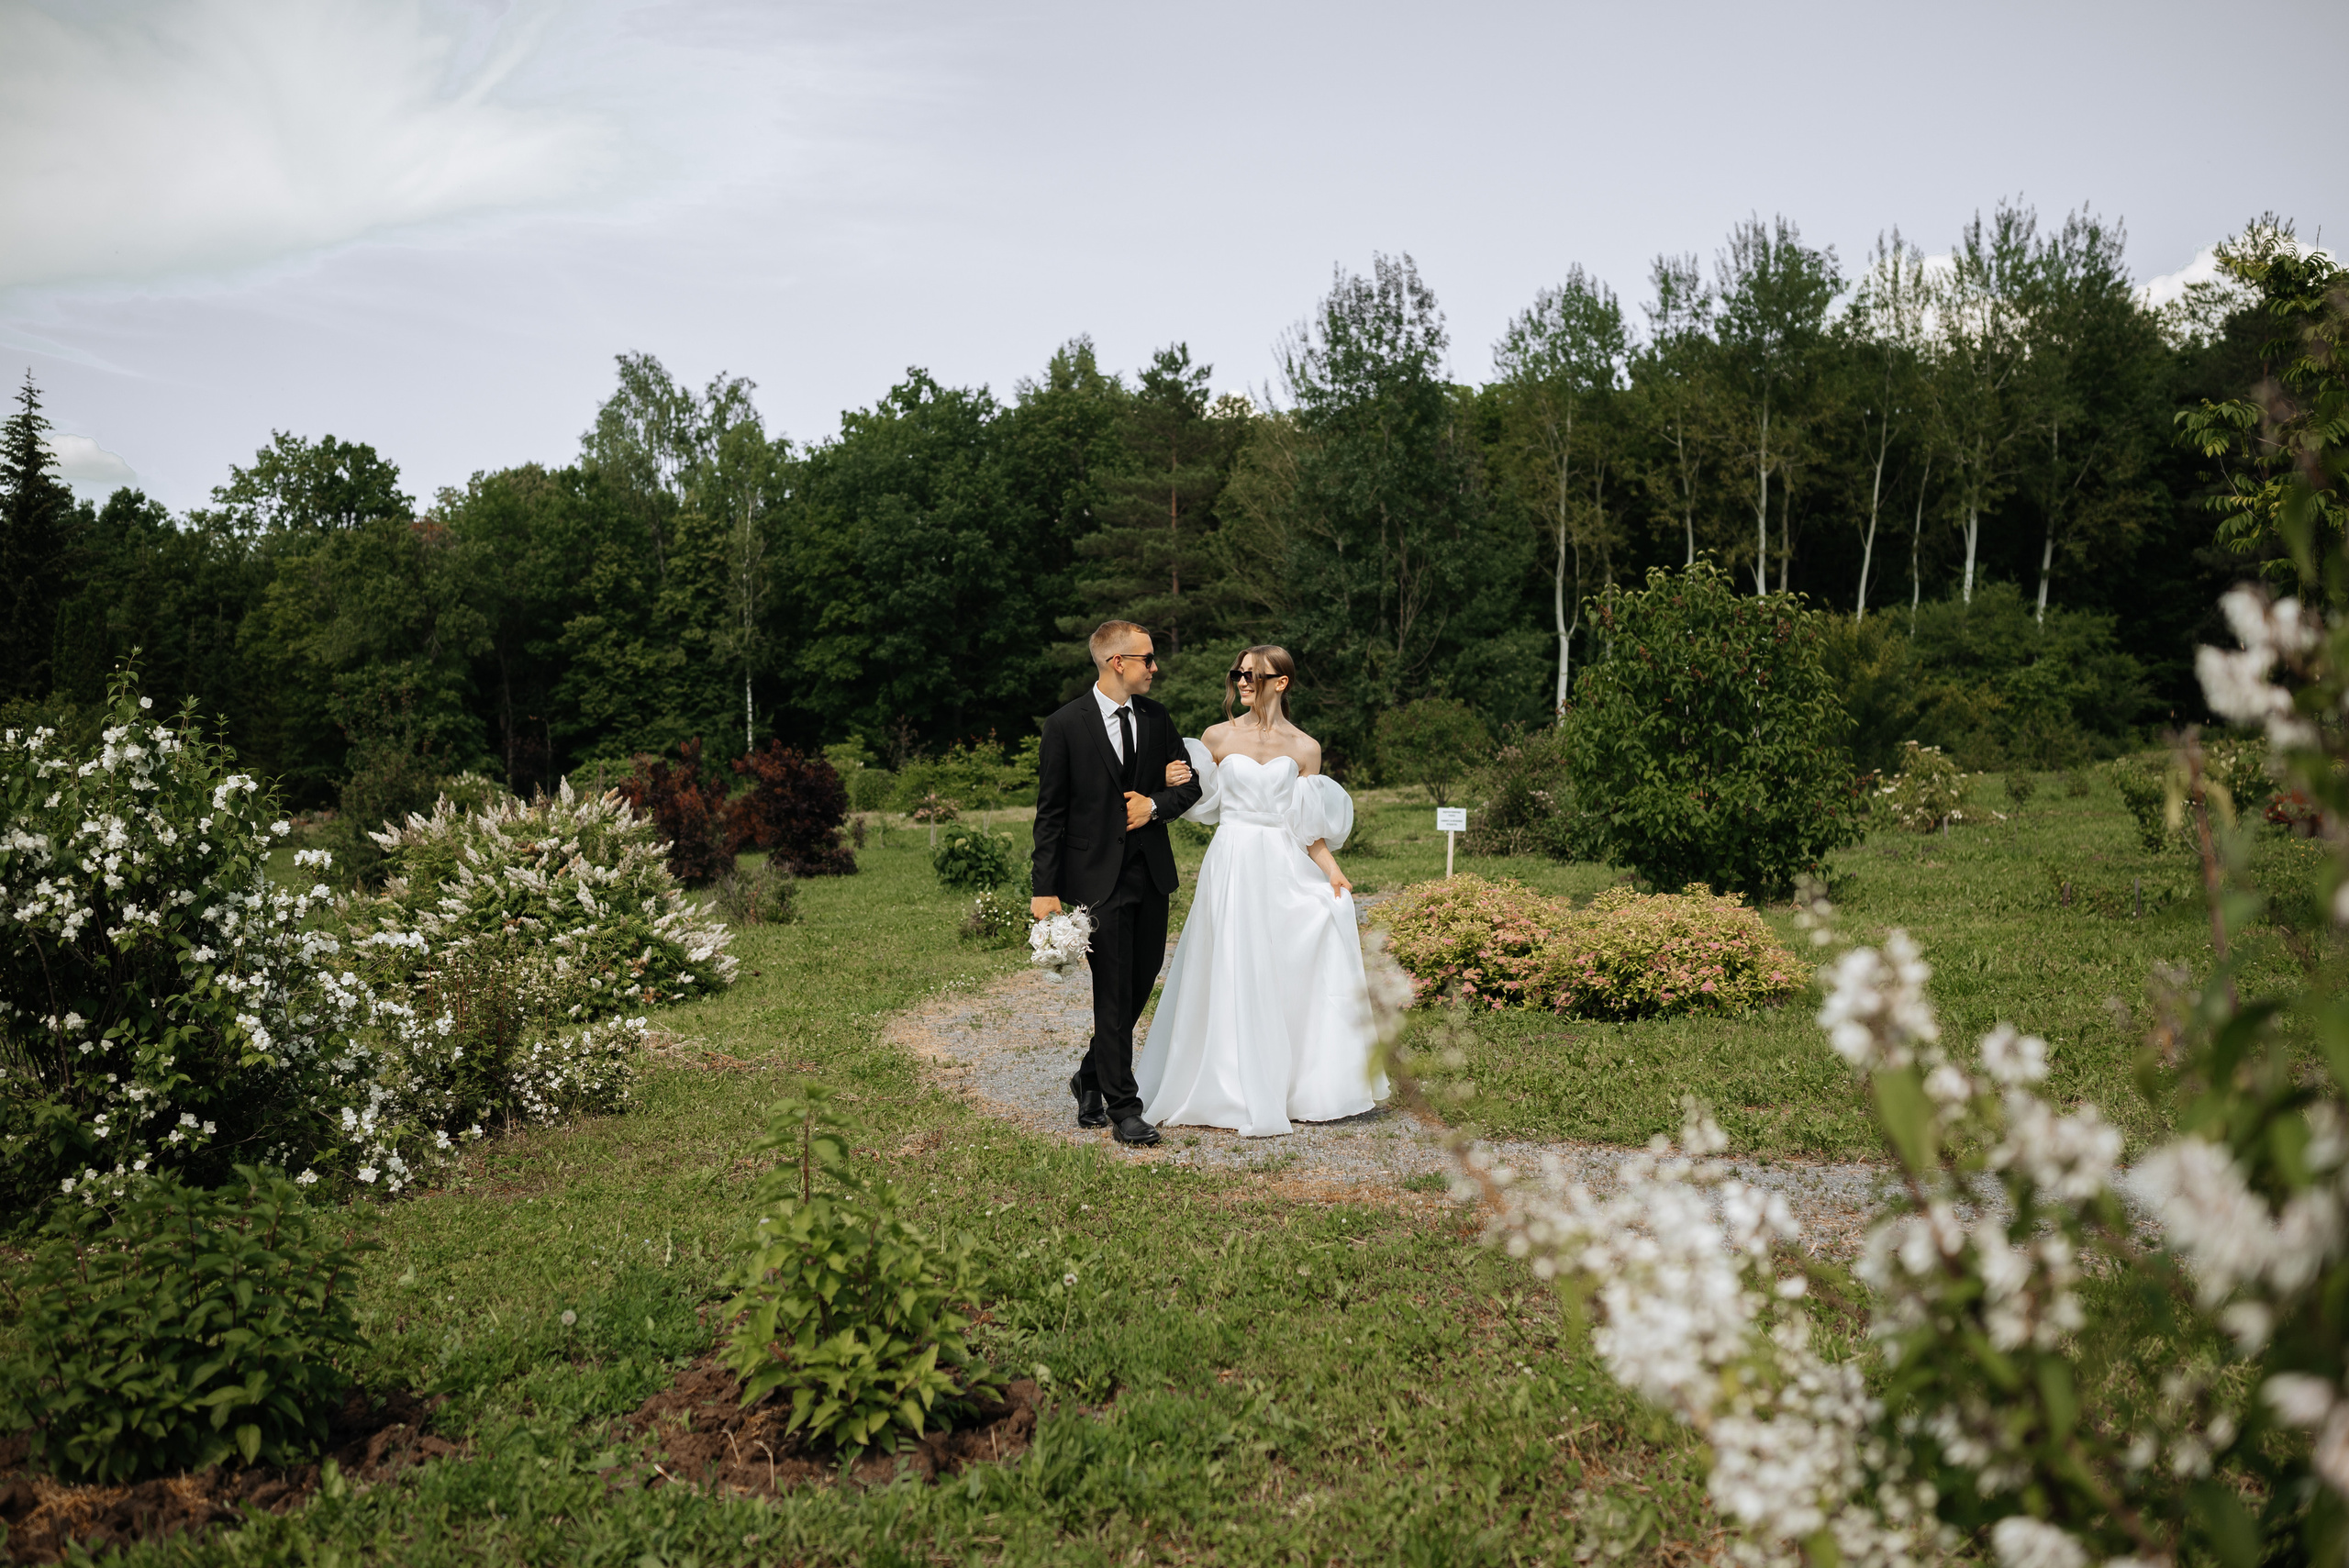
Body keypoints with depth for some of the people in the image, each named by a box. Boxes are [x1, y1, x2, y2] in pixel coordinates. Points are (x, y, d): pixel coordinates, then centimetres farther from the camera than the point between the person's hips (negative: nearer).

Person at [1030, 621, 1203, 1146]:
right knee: (1114, 992, -3)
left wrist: (1156, 804, -6)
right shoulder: (1066, 725, -8)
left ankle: (1092, 1077, 33)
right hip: (1098, 878, -5)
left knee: (1141, 983, 12)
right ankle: (1122, 1106, 7)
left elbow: (1190, 783, 16)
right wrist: (1045, 890, -10)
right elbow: (1050, 813, -7)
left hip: (1151, 872, 6)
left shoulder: (1155, 718, 7)